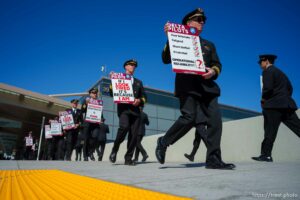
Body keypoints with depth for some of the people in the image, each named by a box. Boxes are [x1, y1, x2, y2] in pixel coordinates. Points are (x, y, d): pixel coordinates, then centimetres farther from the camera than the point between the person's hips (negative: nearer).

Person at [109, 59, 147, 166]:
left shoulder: (138, 82, 27)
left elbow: (144, 97, 19)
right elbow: (112, 94, 8)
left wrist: (140, 100, -3)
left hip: (135, 110, 4)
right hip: (123, 108, -3)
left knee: (134, 135, -6)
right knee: (124, 127, -28)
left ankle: (128, 158, 3)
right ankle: (114, 150, -7)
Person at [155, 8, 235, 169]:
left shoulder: (209, 45, 28)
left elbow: (217, 64, 18)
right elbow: (166, 59, 5)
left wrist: (213, 71, -6)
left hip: (207, 86, 5)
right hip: (187, 85, -5)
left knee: (215, 119, -8)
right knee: (189, 117, -19)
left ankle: (213, 159, -2)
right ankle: (163, 142, 3)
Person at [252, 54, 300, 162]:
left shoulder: (267, 71, -3)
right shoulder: (280, 72, 23)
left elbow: (268, 88, -16)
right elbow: (290, 88, 23)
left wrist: (263, 98, -1)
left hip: (274, 105, -8)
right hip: (286, 104, 8)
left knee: (270, 131, -6)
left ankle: (266, 155, -3)